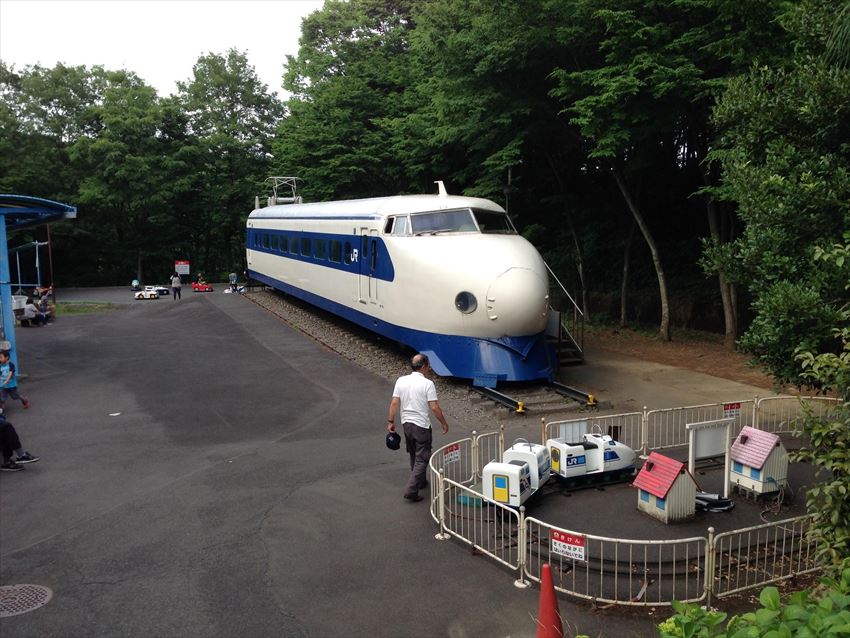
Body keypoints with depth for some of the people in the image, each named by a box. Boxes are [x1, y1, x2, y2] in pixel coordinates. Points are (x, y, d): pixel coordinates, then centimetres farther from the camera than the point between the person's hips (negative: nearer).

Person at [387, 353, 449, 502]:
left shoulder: (401, 381, -2)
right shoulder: (427, 384, -16)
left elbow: (394, 403, -2)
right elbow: (434, 407, -16)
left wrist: (391, 421, 8)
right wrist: (444, 423, -4)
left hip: (406, 424, 6)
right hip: (421, 425, -6)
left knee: (414, 456, 23)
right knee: (422, 459, 2)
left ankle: (420, 482, 39)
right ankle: (411, 490, -6)